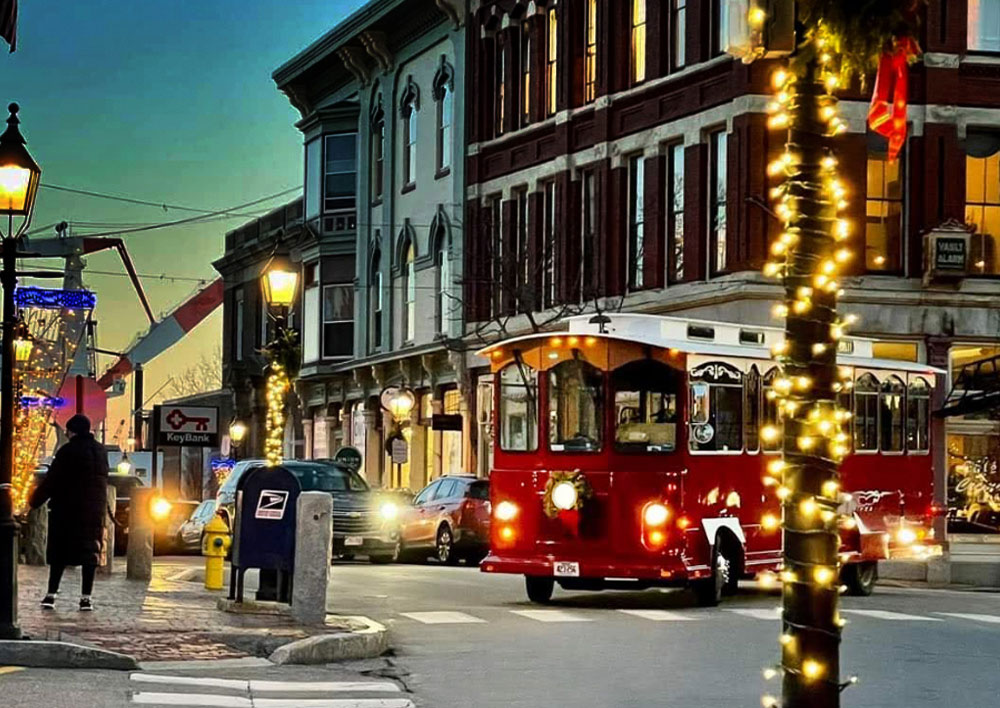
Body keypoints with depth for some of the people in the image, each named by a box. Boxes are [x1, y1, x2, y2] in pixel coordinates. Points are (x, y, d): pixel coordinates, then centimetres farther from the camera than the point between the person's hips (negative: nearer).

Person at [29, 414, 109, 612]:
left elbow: (51, 480, -10)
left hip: (67, 509, -4)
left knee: (59, 552, 4)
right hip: (94, 510, 4)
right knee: (90, 551, 5)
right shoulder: (101, 451, 8)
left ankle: (51, 594, 1)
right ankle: (86, 597, 0)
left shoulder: (68, 451, -10)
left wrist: (35, 501, -2)